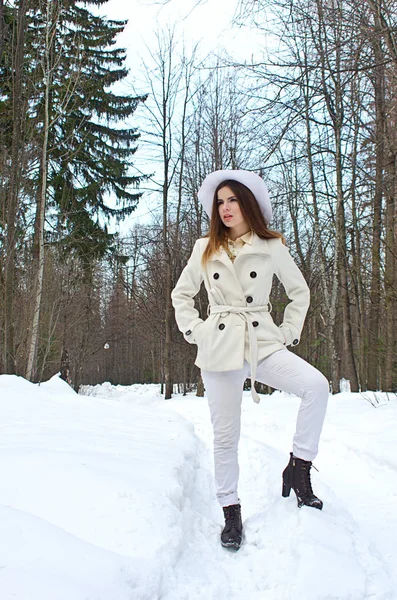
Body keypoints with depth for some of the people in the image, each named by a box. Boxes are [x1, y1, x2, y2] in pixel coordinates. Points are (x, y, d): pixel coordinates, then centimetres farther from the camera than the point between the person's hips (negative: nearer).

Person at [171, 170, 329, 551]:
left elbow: (299, 292, 15)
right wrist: (194, 331, 5)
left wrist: (289, 333, 6)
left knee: (317, 385, -26)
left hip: (264, 344, 0)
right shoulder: (205, 249, 8)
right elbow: (181, 295, 17)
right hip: (219, 348, 1)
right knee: (225, 435, 3)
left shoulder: (272, 247, 4)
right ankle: (231, 512, 21)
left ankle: (298, 468, -11)